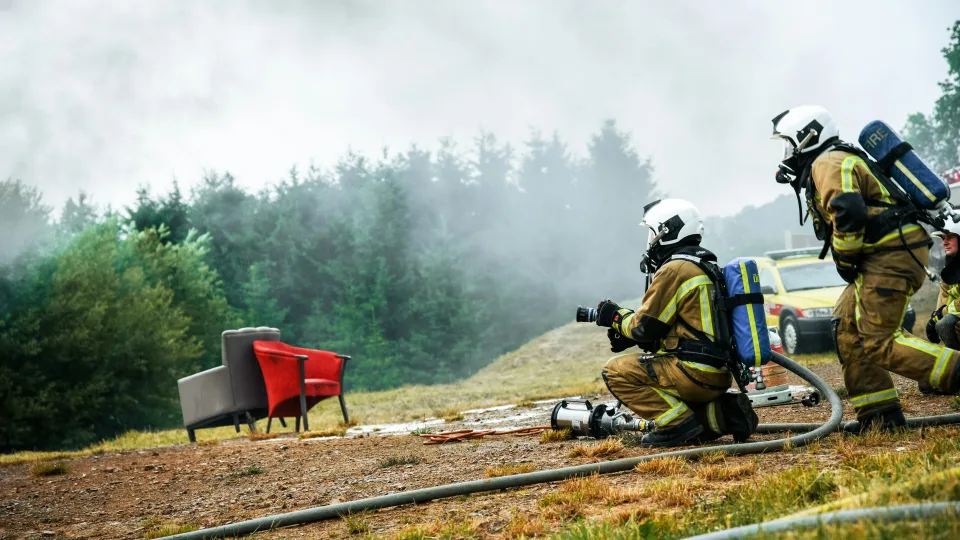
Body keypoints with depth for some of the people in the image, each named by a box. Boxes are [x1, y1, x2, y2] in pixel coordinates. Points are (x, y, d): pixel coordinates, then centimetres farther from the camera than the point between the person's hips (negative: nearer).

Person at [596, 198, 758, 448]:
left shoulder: (674, 270, -12)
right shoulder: (706, 265, 19)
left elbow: (645, 326, -8)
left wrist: (616, 317, 11)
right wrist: (628, 330, 15)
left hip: (696, 371, -10)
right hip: (720, 375, 10)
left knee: (615, 371, -6)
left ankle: (679, 424, -13)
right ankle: (722, 414, 8)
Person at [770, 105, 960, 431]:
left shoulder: (829, 164, -8)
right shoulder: (839, 162, 26)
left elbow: (848, 214, -23)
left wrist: (844, 261, -10)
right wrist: (850, 262, 14)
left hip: (892, 254, -11)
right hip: (886, 256, 11)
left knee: (877, 343, -14)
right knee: (848, 331, 13)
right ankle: (881, 416, 13)